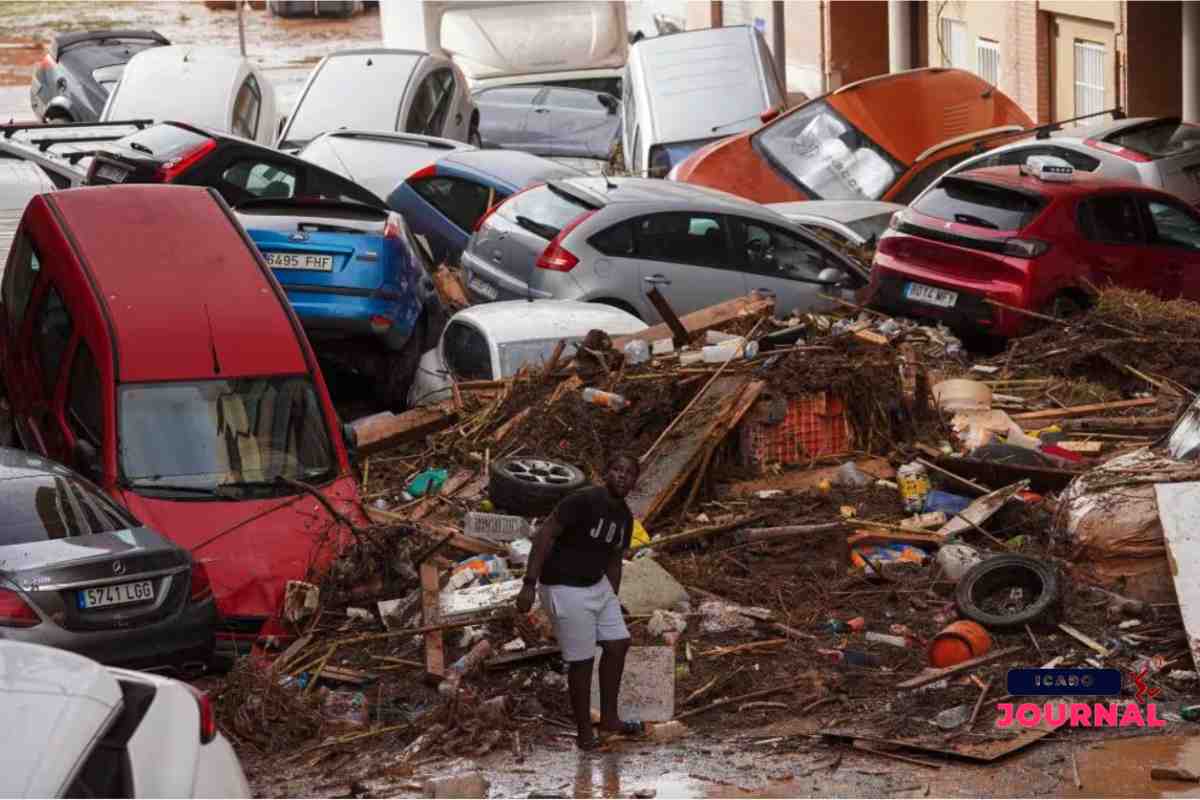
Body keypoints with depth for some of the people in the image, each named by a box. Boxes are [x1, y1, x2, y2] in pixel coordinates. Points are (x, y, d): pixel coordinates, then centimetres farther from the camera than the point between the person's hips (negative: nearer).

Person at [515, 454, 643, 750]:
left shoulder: (625, 517, 4)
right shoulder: (582, 500, -22)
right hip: (566, 589, -9)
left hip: (597, 585, 9)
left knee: (618, 644, 11)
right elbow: (544, 535, -22)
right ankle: (585, 733, 13)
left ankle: (609, 719, 26)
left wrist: (612, 602, 18)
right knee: (582, 660, -2)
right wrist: (529, 584, -25)